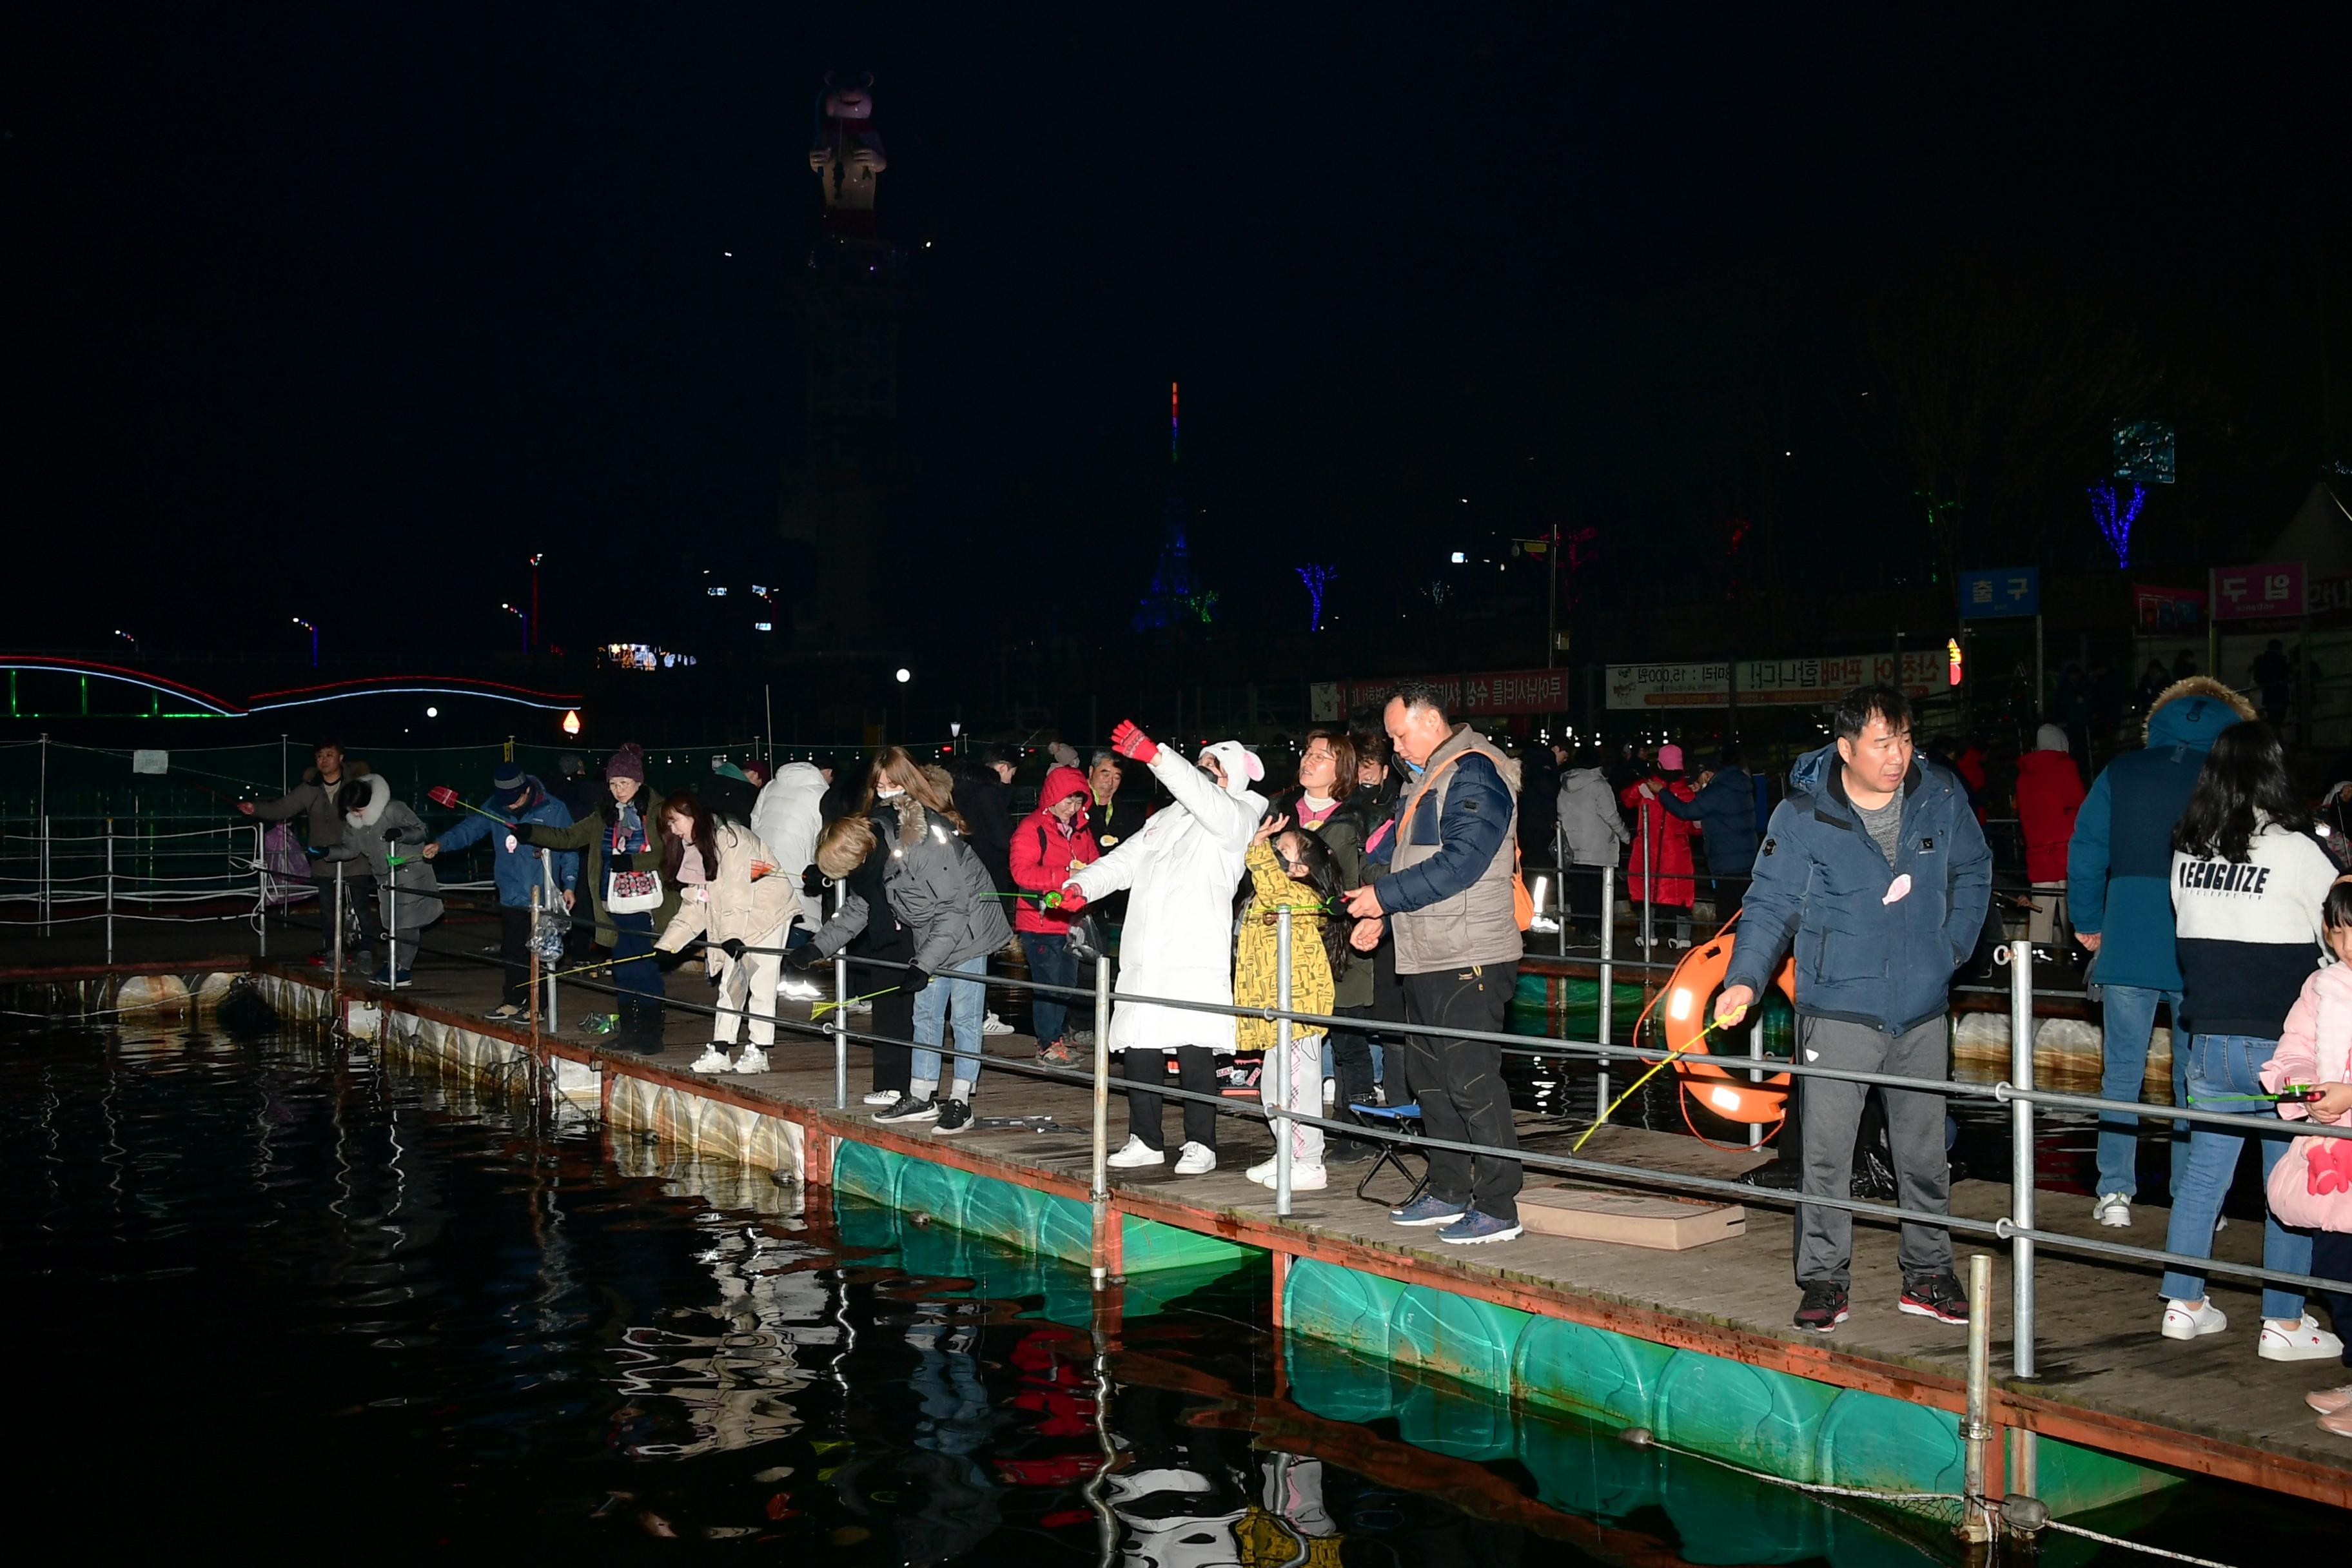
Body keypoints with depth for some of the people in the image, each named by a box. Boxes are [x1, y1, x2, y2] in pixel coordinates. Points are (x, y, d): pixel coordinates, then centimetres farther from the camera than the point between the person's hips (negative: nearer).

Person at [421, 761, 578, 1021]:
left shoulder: (553, 809, -6)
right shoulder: (495, 808, 4)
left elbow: (569, 849, -2)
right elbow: (469, 828, -5)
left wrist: (569, 884, -6)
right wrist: (441, 844, -22)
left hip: (545, 897, -4)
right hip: (512, 897, 4)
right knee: (512, 951, 10)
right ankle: (514, 1002, 23)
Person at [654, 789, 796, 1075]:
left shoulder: (729, 837, -19)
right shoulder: (694, 849, 8)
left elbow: (738, 887, -27)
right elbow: (694, 906, 7)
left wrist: (733, 934, -34)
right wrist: (664, 945, 1)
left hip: (768, 908, -9)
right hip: (736, 916, 9)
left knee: (761, 981, -7)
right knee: (730, 982, 4)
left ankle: (759, 1052, -2)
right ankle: (719, 1051, 5)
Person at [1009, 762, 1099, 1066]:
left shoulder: (1080, 828, 12)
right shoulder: (1031, 829, -10)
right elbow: (1022, 872, -21)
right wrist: (1066, 875, -26)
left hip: (1070, 920, 7)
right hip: (1041, 920, -7)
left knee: (1067, 982, 13)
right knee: (1048, 982, -6)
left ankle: (1055, 1036, 26)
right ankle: (1049, 1045, 3)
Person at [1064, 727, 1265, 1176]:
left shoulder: (1235, 818, 3)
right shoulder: (1164, 820, 27)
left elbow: (1207, 801, -19)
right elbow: (1123, 862, 21)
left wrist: (1155, 755, -29)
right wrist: (1081, 885, 2)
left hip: (1196, 958, -7)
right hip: (1143, 958, 7)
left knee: (1194, 1051, -9)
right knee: (1138, 1049, 6)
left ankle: (1201, 1143, 1)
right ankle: (1146, 1140, 18)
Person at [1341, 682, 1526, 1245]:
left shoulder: (1474, 773, -12)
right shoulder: (1431, 777, 20)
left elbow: (1460, 863, -22)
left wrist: (1385, 895, -17)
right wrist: (1381, 916, 13)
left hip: (1469, 960, -11)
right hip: (1427, 960, 11)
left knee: (1473, 1082, -8)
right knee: (1430, 1078, 15)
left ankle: (1498, 1206, -3)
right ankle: (1448, 1193, 24)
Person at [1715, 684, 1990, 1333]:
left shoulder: (1940, 797, 0)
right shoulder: (1803, 816, -10)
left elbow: (1973, 873, 16)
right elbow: (1771, 905, -7)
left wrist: (1952, 946, 7)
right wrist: (1746, 979, -19)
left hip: (1922, 1011, 3)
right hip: (1838, 1011, -3)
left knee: (1923, 1152, 13)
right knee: (1825, 1153, -3)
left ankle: (1928, 1274, 27)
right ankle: (1823, 1280, 10)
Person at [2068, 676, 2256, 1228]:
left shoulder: (2121, 773, 2)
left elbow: (2086, 851, 2)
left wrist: (2089, 924, 11)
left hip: (2127, 947, 1)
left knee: (2120, 1073, 9)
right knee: (2196, 1079, 10)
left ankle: (2115, 1193, 8)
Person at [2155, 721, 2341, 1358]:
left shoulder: (2188, 853, 2)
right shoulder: (2295, 852, -13)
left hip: (2210, 1039, 5)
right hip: (2281, 1044, -5)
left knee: (2203, 1169, 14)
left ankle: (2182, 1304, 20)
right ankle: (2283, 1324, 11)